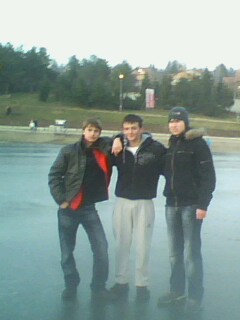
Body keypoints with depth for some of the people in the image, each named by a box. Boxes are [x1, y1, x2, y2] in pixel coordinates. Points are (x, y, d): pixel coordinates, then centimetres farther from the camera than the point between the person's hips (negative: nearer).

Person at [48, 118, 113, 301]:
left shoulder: (104, 148, -2)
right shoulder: (69, 151, -6)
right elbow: (54, 176, -1)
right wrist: (61, 199, -9)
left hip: (89, 208, 1)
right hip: (69, 208, -1)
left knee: (101, 247, -4)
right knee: (67, 250, 8)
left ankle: (99, 286, 14)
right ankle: (71, 286, 27)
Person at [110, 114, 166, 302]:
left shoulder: (156, 149, -8)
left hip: (144, 203, -2)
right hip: (122, 202, 2)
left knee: (143, 246, 6)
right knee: (122, 244, 9)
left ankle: (142, 284, 19)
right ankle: (121, 282, 22)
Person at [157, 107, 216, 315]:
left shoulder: (198, 143, -6)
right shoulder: (171, 145, 14)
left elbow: (208, 176, -11)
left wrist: (203, 204, -17)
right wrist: (169, 197, 8)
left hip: (191, 205, -6)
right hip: (172, 205, 6)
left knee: (191, 252, -4)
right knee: (175, 252, 10)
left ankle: (195, 297, 5)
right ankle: (177, 291, 22)